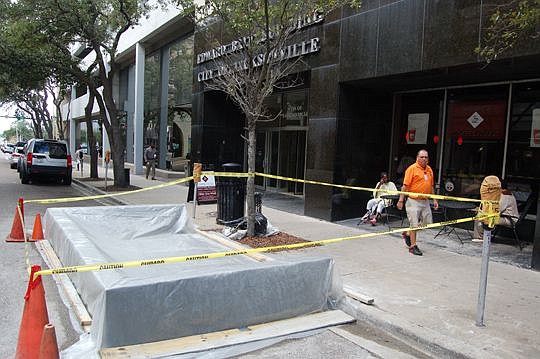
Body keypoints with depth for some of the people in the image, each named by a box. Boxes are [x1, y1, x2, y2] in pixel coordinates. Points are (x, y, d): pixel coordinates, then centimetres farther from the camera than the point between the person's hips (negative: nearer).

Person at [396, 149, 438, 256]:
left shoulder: (429, 170, 12)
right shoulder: (412, 168, -8)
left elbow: (431, 186, 20)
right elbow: (405, 186, -11)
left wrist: (434, 200, 17)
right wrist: (401, 200, -15)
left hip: (425, 201, 7)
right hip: (414, 201, -7)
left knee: (428, 222, 9)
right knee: (414, 224, -2)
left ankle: (408, 234, 28)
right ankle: (413, 246, 9)